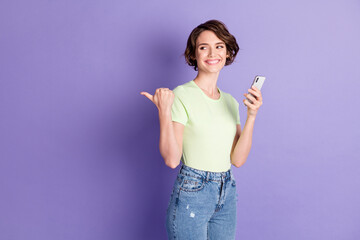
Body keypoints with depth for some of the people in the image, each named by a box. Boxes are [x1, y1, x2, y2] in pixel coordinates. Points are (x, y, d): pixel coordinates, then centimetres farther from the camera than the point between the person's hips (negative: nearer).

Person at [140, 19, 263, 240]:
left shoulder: (230, 101, 7)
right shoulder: (182, 96, -11)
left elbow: (238, 159, -1)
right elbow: (172, 160, -16)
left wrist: (252, 115, -9)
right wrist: (164, 112, -24)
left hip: (226, 196, 6)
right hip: (191, 194, -5)